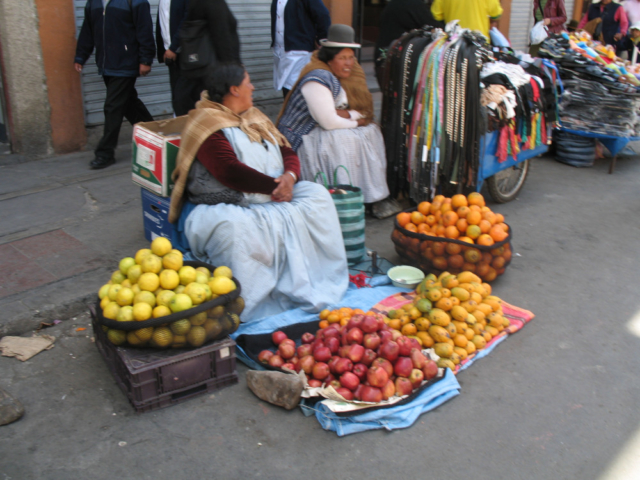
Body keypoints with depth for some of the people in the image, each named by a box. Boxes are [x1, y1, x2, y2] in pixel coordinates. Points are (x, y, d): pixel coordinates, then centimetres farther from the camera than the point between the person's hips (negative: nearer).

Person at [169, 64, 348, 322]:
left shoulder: (255, 117, 20)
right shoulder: (207, 123, -8)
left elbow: (288, 152, 15)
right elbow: (231, 172, -21)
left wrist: (290, 176, -8)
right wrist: (275, 186, -16)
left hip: (273, 200, 8)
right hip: (223, 207, -7)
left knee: (317, 195, -10)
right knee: (232, 227, -39)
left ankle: (320, 285, -9)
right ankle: (248, 309, -26)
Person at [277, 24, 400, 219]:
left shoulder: (347, 75, 7)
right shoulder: (317, 80, -21)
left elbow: (366, 112, 5)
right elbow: (329, 122, -26)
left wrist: (345, 114, -16)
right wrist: (355, 122, -10)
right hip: (302, 139, -9)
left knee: (371, 132, -2)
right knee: (343, 141, -30)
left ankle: (376, 197, -8)